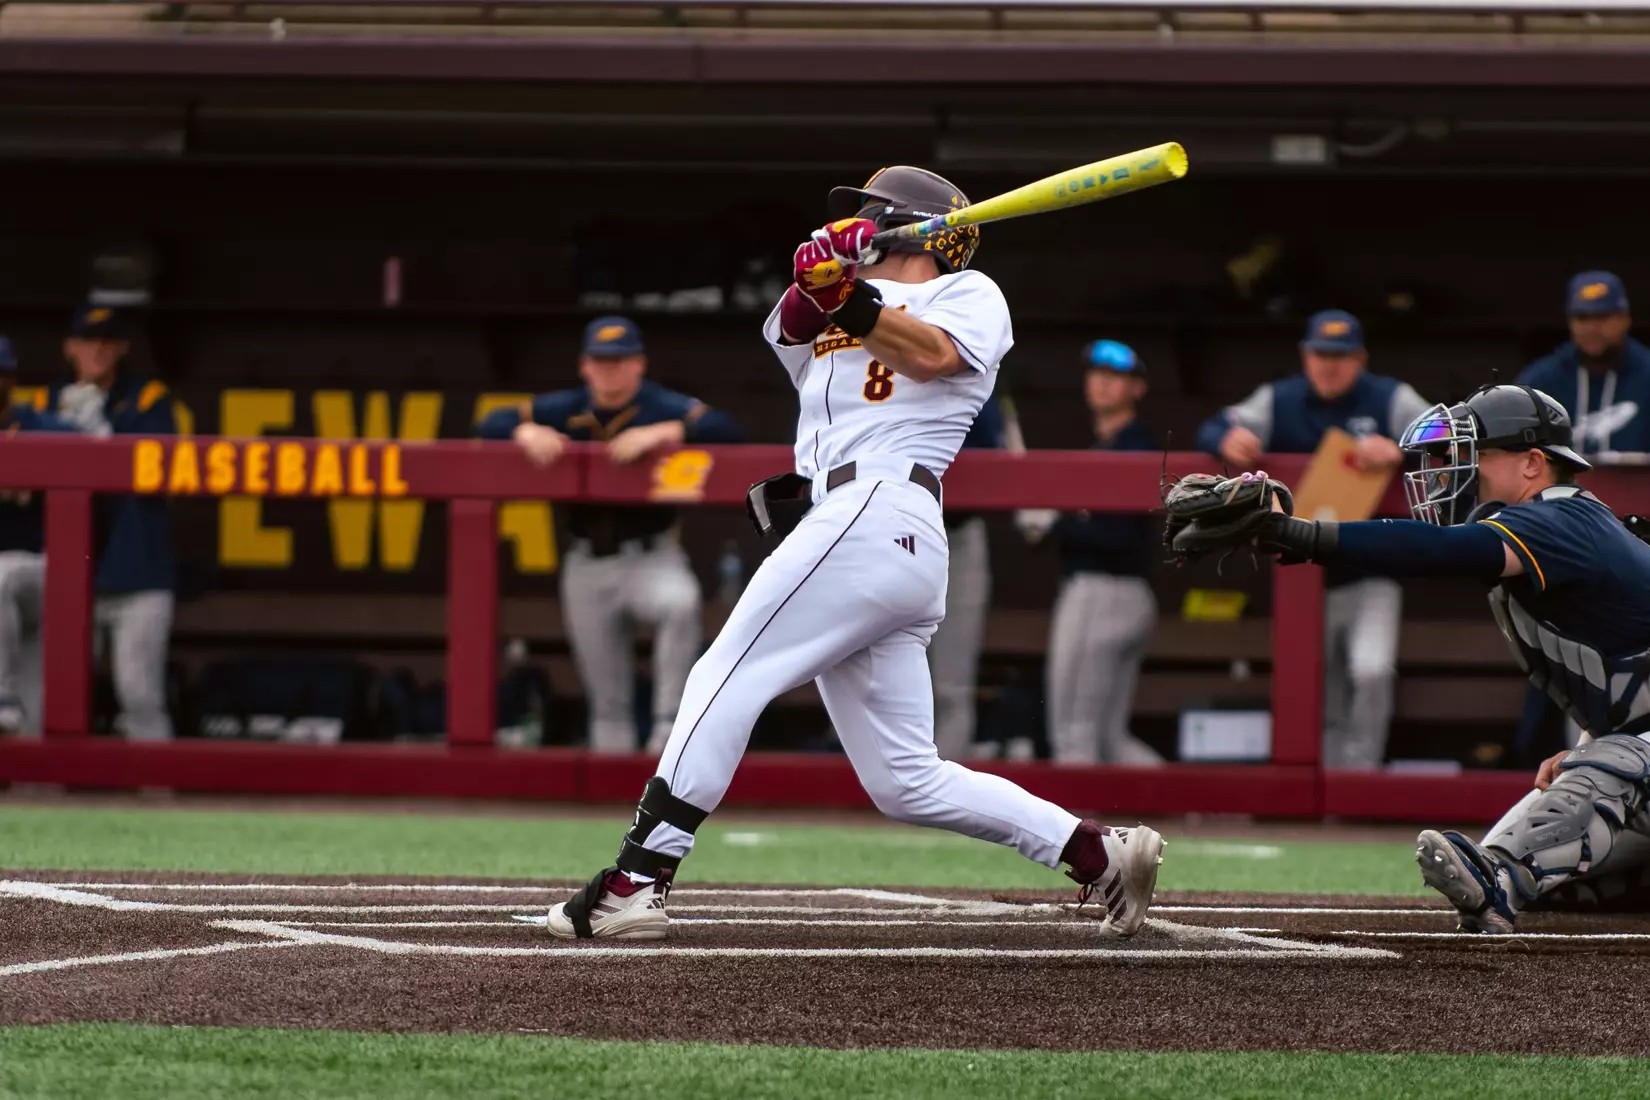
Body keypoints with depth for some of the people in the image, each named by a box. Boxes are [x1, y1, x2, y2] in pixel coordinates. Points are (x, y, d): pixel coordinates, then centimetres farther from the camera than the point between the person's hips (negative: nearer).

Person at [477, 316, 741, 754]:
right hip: (588, 565, 4)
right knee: (608, 699, 8)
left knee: (681, 603, -37)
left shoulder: (662, 407, -7)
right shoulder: (565, 409, 4)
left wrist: (660, 433, -34)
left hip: (652, 557, -4)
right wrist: (527, 432, -19)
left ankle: (668, 727, -28)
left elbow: (724, 429, -22)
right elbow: (491, 425, 2)